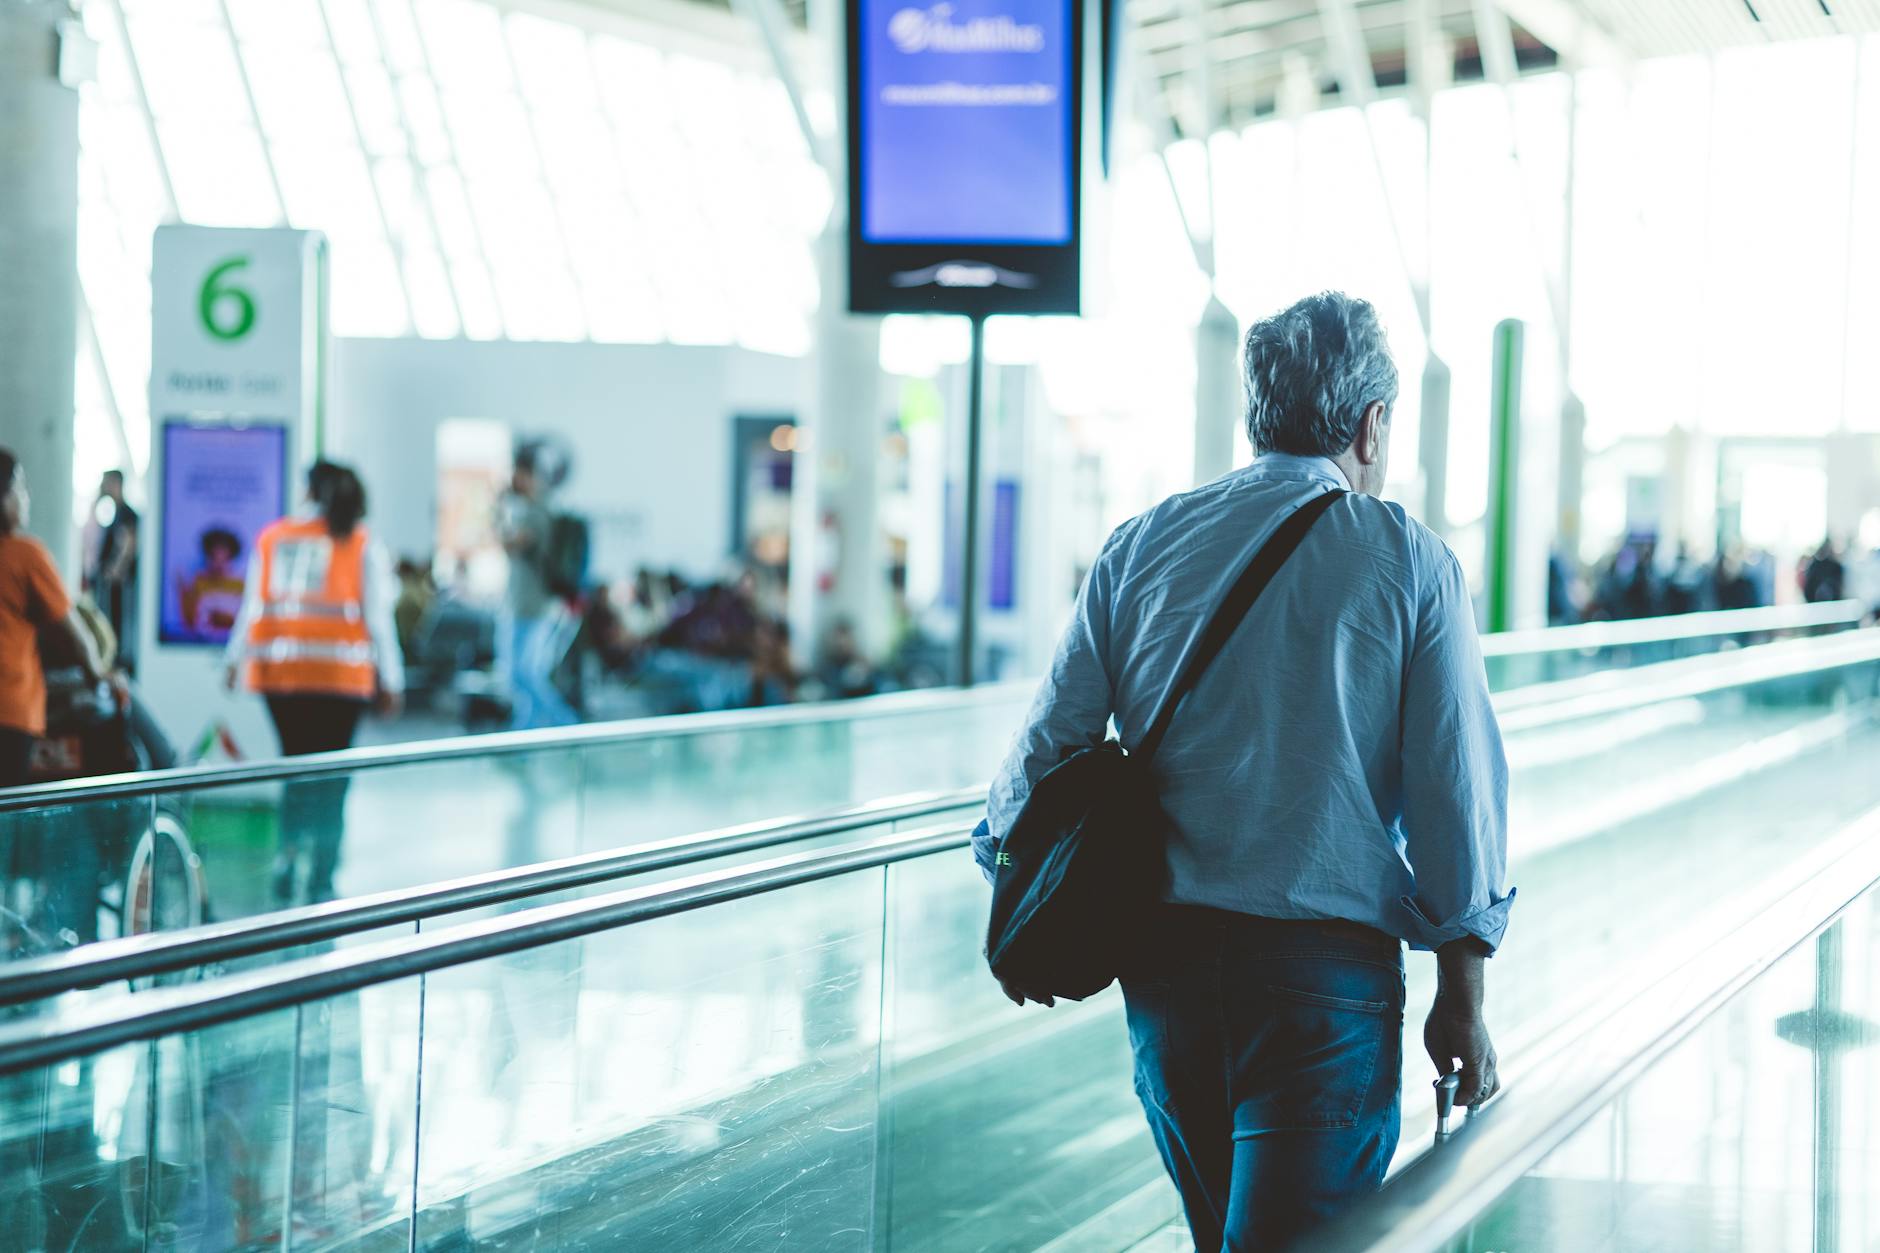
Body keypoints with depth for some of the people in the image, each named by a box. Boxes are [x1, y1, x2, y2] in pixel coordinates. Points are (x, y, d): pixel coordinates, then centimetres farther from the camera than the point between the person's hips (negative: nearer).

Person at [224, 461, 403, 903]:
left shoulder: (272, 538, 10)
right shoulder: (363, 545, 3)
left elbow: (252, 605, 8)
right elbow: (378, 617, 1)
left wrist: (236, 659, 13)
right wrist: (390, 680, 3)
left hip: (278, 671, 3)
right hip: (339, 673, -2)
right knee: (331, 776, 1)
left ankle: (288, 848, -6)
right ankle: (321, 879, -1)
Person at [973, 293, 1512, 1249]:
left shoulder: (1140, 547, 6)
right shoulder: (1409, 562, -1)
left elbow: (1046, 746, 4)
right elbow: (1456, 787, -5)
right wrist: (1462, 997, 2)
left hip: (1164, 955, 4)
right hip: (1327, 961, -4)